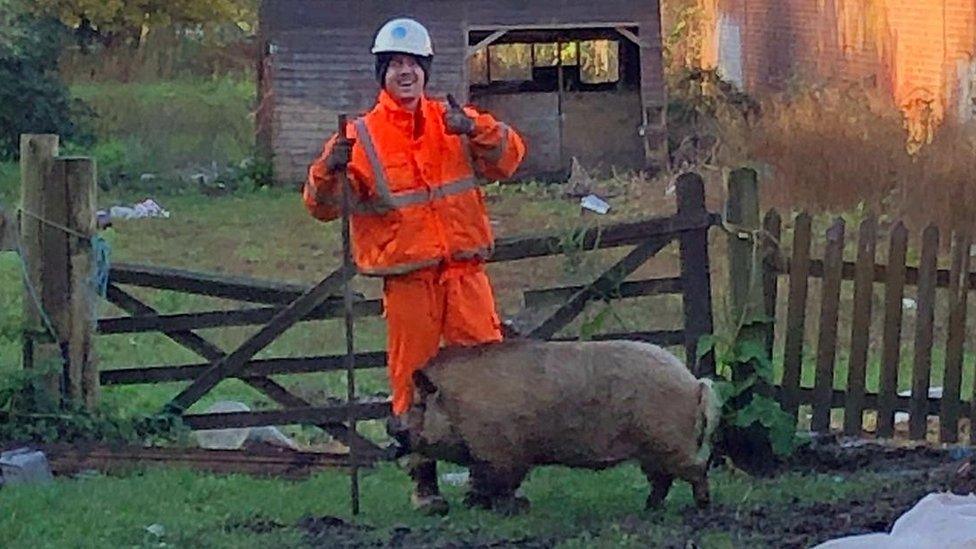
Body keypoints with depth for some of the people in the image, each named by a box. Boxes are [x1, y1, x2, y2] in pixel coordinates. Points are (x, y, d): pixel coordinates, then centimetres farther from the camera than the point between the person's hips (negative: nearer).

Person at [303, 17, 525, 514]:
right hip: (406, 279, -2)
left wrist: (474, 130, -18)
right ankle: (424, 482, 11)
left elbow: (508, 157, 0)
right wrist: (329, 171, -23)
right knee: (413, 380, 1)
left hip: (464, 272, 2)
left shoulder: (452, 123, 9)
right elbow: (323, 207, -1)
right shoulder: (361, 137, 2)